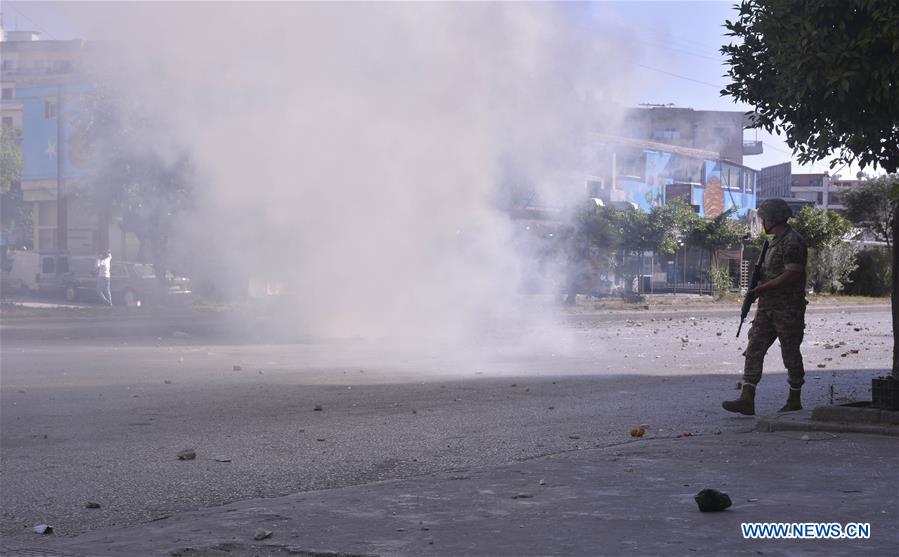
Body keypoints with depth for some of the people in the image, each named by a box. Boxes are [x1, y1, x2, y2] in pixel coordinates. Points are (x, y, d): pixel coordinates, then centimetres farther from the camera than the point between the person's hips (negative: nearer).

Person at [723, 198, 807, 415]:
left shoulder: (792, 242, -14)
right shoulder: (776, 241, 18)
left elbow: (792, 274, -21)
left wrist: (764, 287, -17)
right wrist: (759, 273, 8)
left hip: (787, 309, -9)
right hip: (767, 307, 10)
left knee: (791, 354, 2)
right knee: (754, 350, 0)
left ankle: (794, 401, 14)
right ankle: (747, 399, -4)